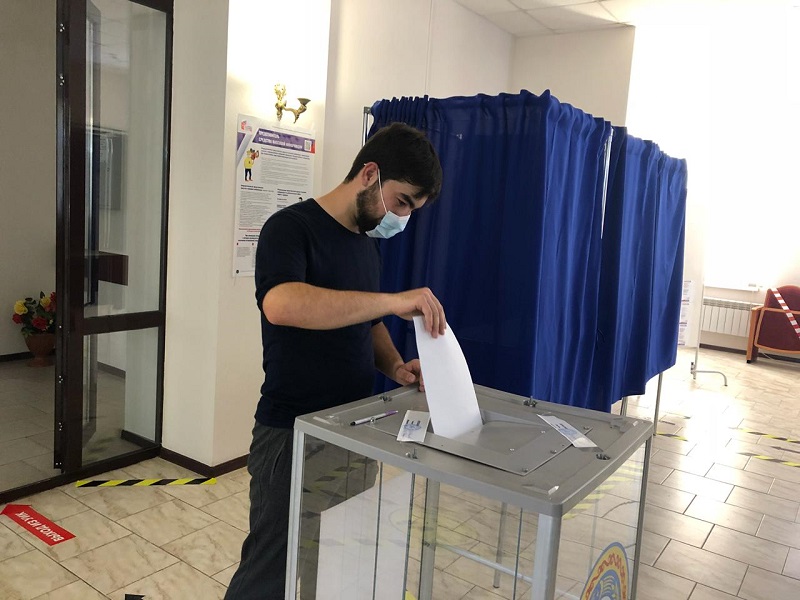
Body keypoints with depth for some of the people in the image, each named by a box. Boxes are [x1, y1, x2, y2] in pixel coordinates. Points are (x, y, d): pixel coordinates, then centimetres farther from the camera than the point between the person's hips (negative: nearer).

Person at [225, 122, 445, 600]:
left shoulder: (368, 242, 9)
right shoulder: (291, 228, -15)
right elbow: (280, 304, -35)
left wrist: (394, 366, -1)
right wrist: (394, 300, -37)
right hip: (293, 434, -7)